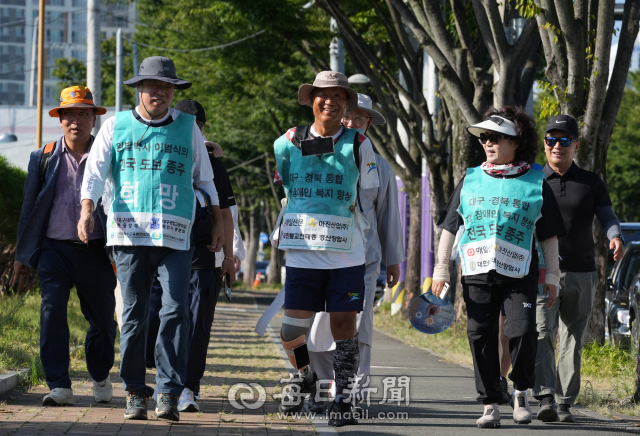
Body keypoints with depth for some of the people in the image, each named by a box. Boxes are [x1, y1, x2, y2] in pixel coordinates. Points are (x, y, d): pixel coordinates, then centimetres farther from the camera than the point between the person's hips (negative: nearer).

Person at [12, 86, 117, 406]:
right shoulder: (44, 158, 8)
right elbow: (30, 208, 12)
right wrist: (22, 254, 12)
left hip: (95, 251, 0)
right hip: (55, 249, 1)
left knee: (102, 320, 7)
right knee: (52, 313, -13)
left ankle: (101, 378, 31)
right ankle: (59, 386, -12)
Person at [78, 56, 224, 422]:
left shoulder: (188, 127, 14)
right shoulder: (117, 126, 12)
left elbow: (204, 179, 22)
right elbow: (96, 171, 4)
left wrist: (218, 223, 21)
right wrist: (87, 211, -12)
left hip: (176, 236, 0)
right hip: (129, 233, 0)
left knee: (175, 310, -12)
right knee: (134, 315, 1)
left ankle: (169, 392, -13)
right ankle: (135, 392, 8)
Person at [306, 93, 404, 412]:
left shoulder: (379, 166, 13)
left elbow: (388, 215, 17)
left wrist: (394, 260, 16)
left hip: (363, 258, 0)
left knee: (358, 323, -7)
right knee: (319, 324, -3)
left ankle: (357, 390, -4)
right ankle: (320, 389, 8)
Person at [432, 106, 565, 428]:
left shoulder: (536, 183, 5)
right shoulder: (470, 180, 10)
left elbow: (549, 235, 8)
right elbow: (449, 226, 13)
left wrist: (552, 275, 5)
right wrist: (441, 269, 9)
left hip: (520, 274, -2)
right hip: (477, 273, 2)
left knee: (523, 331, -16)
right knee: (481, 337, 0)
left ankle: (521, 391, 8)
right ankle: (490, 404, 9)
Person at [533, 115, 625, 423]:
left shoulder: (591, 183, 10)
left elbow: (607, 216, 3)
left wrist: (616, 237, -19)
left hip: (581, 274, 2)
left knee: (572, 342, 6)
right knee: (542, 334, -19)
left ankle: (564, 404, 13)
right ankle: (545, 399, -27)